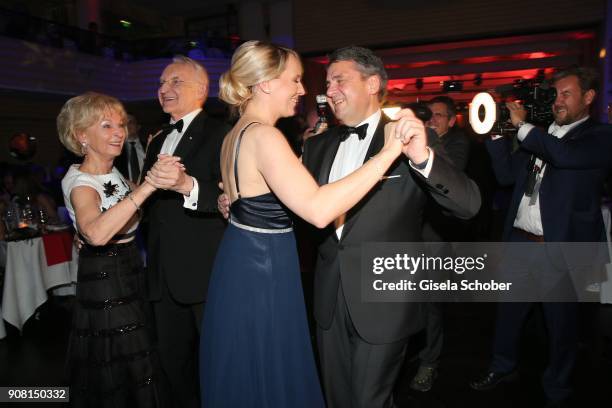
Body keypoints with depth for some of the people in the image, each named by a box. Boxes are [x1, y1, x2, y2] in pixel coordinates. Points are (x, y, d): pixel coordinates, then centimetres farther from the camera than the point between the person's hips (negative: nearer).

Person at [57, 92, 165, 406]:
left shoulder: (113, 173, 5)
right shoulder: (80, 181, -22)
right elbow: (96, 233, -43)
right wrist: (148, 185, -46)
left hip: (130, 278, 8)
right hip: (103, 284, -8)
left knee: (134, 370, 21)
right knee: (115, 376, 7)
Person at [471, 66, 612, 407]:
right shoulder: (540, 137, 13)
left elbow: (564, 154, -26)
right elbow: (507, 175, 7)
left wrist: (523, 125, -17)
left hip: (563, 246, -5)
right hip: (520, 241, 6)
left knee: (561, 324, 9)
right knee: (509, 309, 17)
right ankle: (504, 367, 37)